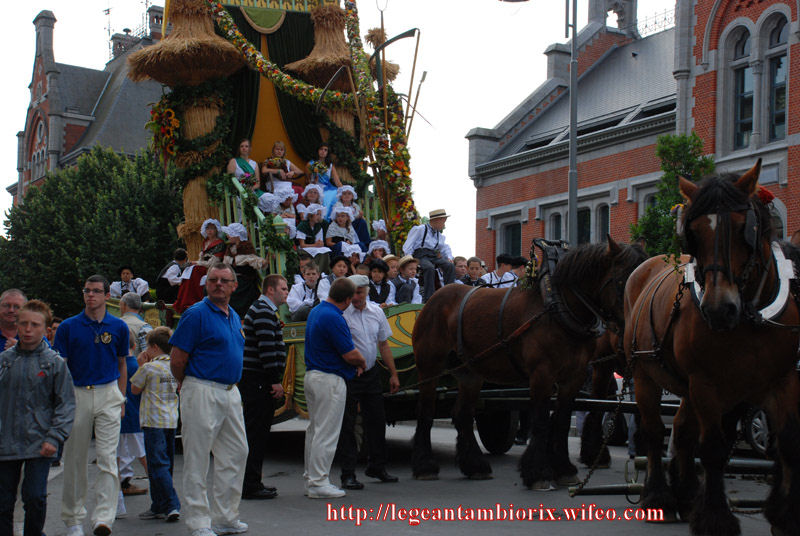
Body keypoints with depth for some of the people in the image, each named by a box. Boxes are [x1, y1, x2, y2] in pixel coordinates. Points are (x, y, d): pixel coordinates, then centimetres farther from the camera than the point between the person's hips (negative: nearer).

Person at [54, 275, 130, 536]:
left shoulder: (119, 327, 6)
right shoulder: (68, 327, 2)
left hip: (108, 393, 0)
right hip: (76, 394, 0)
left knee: (107, 457, -9)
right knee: (75, 459, 7)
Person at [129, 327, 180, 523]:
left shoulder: (149, 368, -9)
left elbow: (135, 389, 2)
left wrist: (140, 365, 7)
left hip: (154, 421, -7)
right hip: (172, 420, 7)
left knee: (158, 465, -6)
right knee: (166, 464, 12)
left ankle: (172, 505, -14)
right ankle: (159, 506, 18)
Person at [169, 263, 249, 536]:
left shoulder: (234, 316, 14)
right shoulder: (196, 314, -10)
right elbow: (177, 360, -10)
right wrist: (191, 387, 2)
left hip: (230, 393, 8)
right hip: (203, 393, -8)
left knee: (236, 453, 11)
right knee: (197, 459, -1)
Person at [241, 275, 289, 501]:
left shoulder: (265, 311, 21)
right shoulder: (263, 312, -13)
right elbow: (267, 349, -21)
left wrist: (275, 380, 22)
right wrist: (275, 381, -20)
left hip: (255, 381, 11)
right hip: (257, 381, -11)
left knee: (258, 431, 13)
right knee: (256, 432, -8)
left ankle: (252, 483, 20)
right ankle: (251, 486, -6)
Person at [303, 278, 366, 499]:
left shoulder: (316, 311, 11)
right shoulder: (333, 318, -21)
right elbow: (351, 354, -20)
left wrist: (353, 363, 9)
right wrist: (362, 362, 2)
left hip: (313, 375, 10)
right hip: (330, 380, -10)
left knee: (315, 428, 17)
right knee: (326, 433, -4)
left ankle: (311, 477, 24)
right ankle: (318, 483, 0)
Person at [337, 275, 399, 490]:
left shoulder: (376, 311, 7)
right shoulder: (343, 314, -12)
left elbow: (383, 345, 14)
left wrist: (393, 374, 14)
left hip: (371, 373, 6)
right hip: (348, 375, -6)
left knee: (376, 420, 12)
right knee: (347, 424, -1)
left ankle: (377, 467, 28)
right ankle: (348, 475, 4)